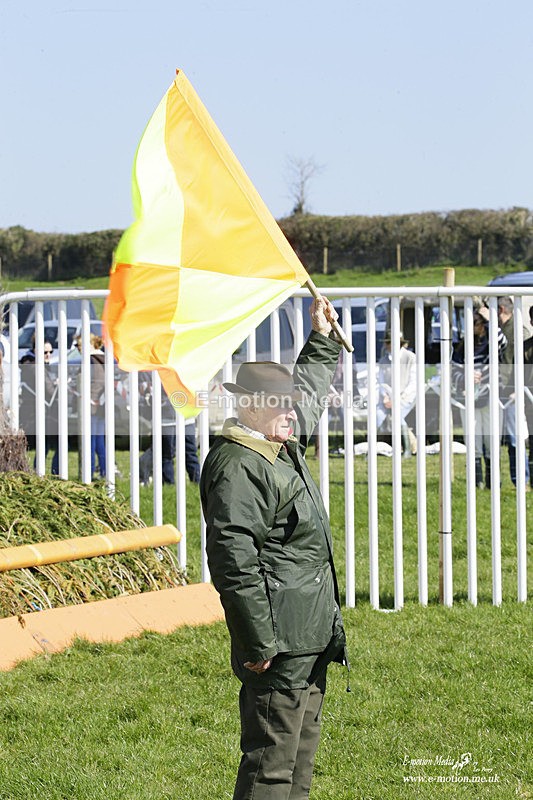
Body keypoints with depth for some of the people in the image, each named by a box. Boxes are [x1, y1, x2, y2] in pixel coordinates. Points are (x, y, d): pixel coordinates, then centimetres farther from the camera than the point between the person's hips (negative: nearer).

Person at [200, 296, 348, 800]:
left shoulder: (282, 449, 14)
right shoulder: (238, 469, -17)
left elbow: (310, 392, 38)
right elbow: (234, 564, -23)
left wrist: (322, 338, 37)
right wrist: (259, 645, -24)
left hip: (311, 639, 11)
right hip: (278, 644, -11)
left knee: (300, 759, 15)